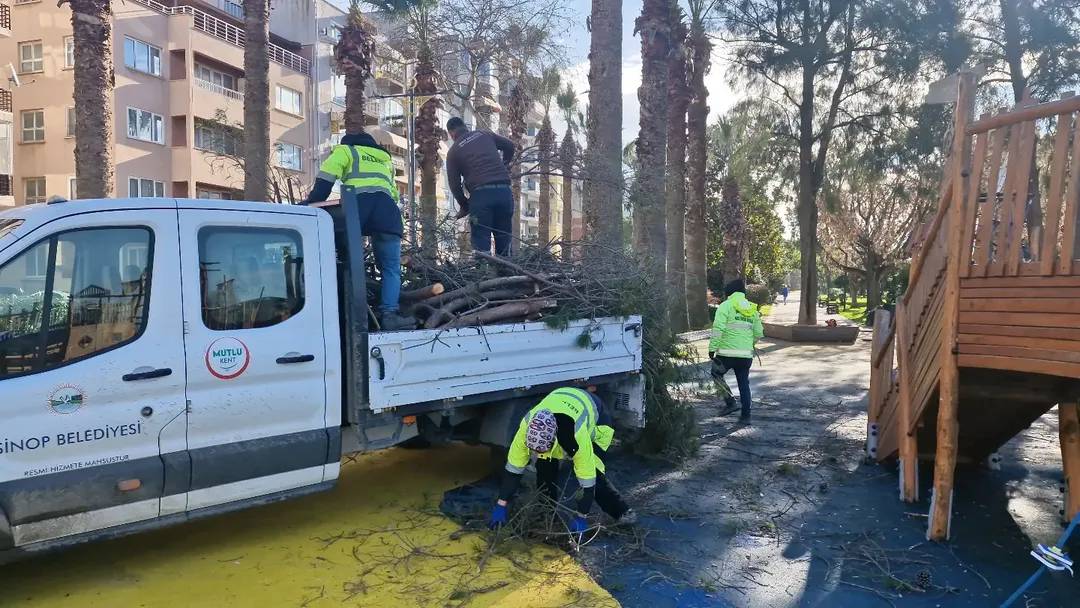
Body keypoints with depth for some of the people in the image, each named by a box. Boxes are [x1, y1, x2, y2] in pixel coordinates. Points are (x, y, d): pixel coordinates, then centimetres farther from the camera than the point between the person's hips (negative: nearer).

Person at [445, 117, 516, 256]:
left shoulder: (453, 151, 7)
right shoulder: (484, 135, 16)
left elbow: (454, 184, 7)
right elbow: (509, 145, 27)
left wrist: (464, 206, 21)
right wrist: (505, 165, 42)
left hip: (480, 194, -3)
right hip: (504, 191, 4)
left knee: (481, 244, -1)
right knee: (503, 241, 10)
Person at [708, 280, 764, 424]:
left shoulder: (725, 306, -4)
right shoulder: (752, 309, 12)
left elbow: (718, 329, -14)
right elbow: (758, 333, 14)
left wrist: (712, 348, -9)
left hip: (727, 352, -4)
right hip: (746, 354, 5)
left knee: (717, 375, 18)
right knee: (744, 384, 13)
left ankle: (730, 402, 6)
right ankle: (745, 416, 15)